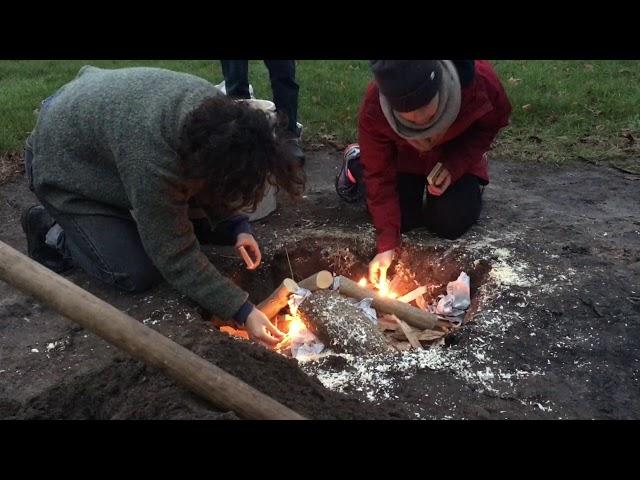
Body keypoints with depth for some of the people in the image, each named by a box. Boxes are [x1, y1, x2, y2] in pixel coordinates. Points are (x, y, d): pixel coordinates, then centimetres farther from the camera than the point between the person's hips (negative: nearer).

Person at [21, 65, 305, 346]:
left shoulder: (216, 110, -22)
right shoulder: (152, 160, -43)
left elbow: (216, 181, -4)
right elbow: (176, 258, -35)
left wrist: (237, 227, -19)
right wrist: (242, 311, -36)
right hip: (66, 166, -7)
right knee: (138, 274, -18)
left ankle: (113, 214, 18)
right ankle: (54, 232, 6)